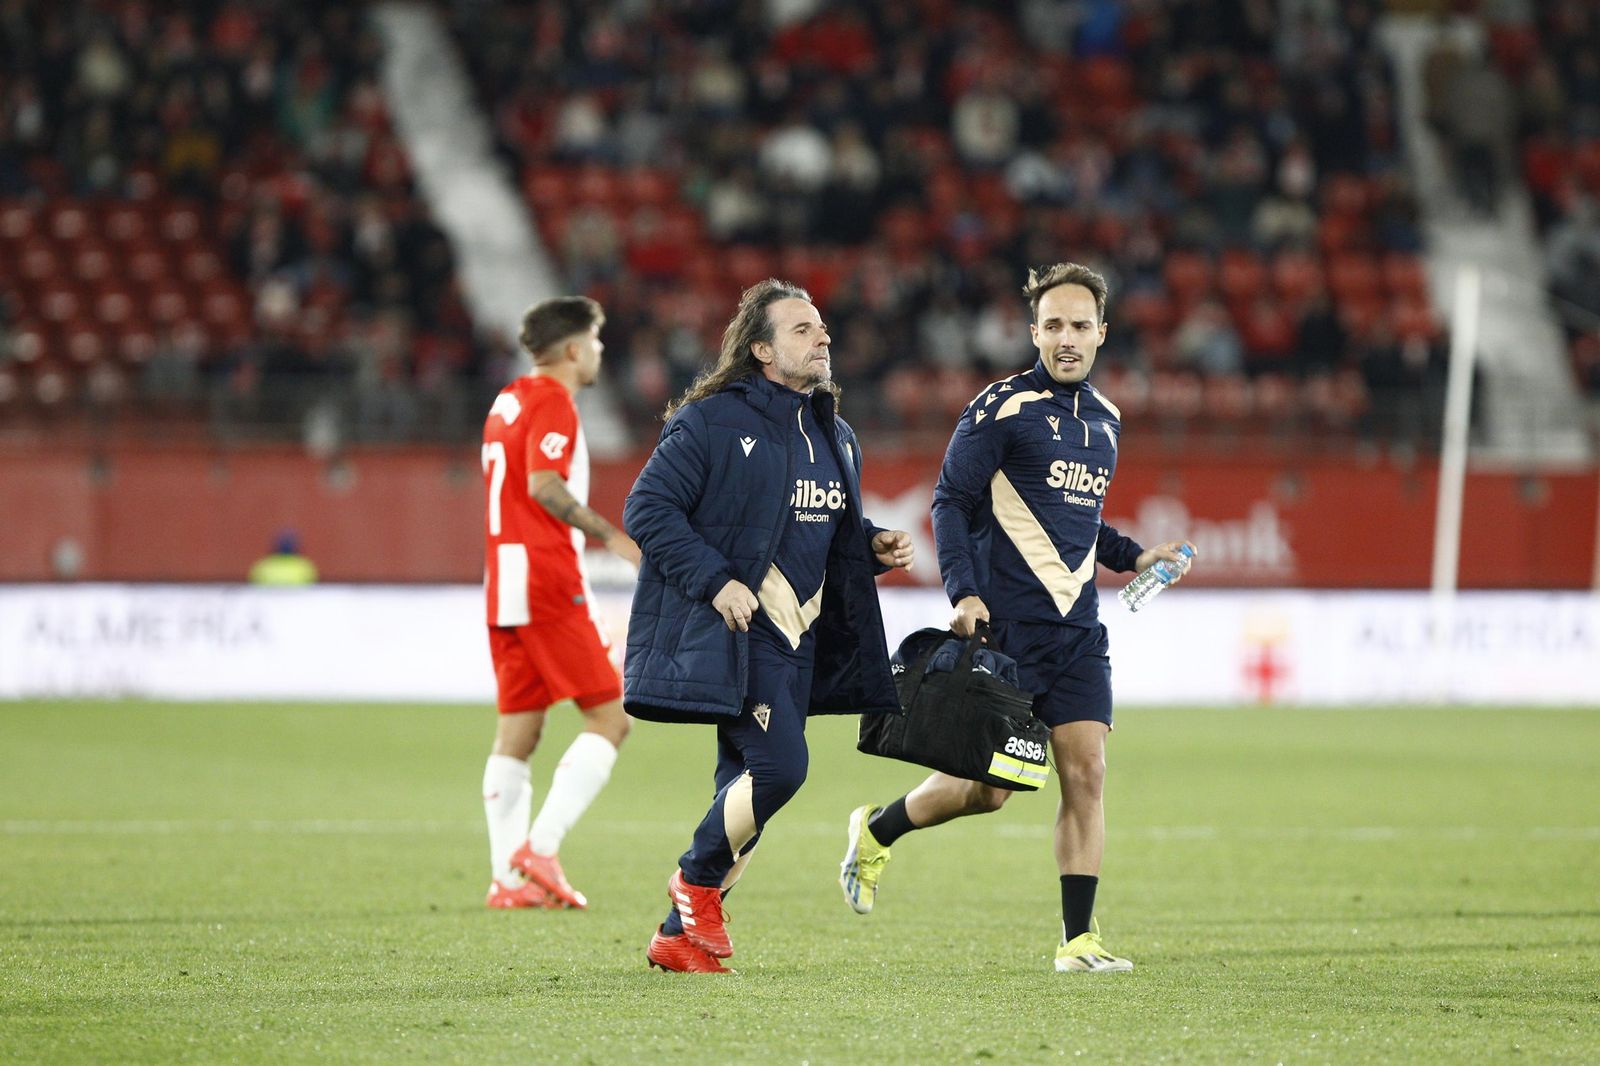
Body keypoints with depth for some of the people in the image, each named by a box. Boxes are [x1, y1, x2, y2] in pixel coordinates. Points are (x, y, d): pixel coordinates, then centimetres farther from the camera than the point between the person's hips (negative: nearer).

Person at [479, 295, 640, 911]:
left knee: (517, 732, 8)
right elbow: (544, 486, -22)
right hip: (548, 584, -9)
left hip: (504, 584, 9)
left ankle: (508, 877, 5)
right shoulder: (553, 401, -9)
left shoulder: (508, 401, 18)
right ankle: (540, 848, -14)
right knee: (610, 717, -6)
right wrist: (610, 537, -18)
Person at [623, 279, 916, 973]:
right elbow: (647, 509, -11)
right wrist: (714, 581, -19)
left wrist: (876, 548, 7)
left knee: (747, 784, 7)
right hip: (729, 629, -8)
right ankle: (697, 879, 4)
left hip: (794, 640, 8)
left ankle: (679, 936, 16)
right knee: (779, 764, -20)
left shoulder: (835, 439, 16)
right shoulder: (713, 421, -8)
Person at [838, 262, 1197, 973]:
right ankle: (875, 833, 23)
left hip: (1077, 631, 6)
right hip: (1006, 625, -6)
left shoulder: (1104, 420, 16)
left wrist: (1132, 556, 15)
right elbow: (950, 501, -8)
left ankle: (1078, 939, -2)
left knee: (1085, 773, -4)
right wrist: (963, 592, -18)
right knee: (987, 787, -4)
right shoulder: (1004, 407, -7)